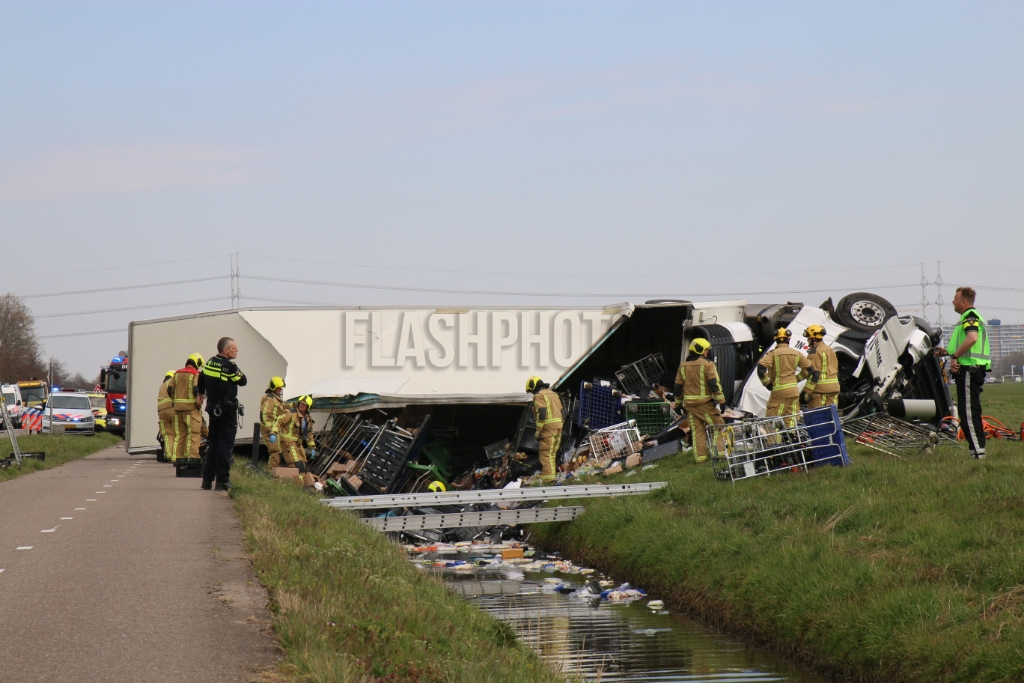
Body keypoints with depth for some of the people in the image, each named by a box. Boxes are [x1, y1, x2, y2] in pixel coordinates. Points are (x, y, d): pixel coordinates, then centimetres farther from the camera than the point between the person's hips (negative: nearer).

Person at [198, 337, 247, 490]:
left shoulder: (210, 363, 7)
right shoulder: (230, 366, -16)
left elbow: (201, 379, 19)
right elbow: (243, 381, -8)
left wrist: (201, 394, 36)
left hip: (212, 408, 7)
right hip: (227, 409, -7)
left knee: (213, 443, 14)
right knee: (226, 445, -4)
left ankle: (207, 479, 13)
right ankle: (222, 481, -6)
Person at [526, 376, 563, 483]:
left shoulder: (539, 395, -5)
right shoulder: (553, 394, 22)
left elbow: (541, 413, -15)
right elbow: (561, 411, 22)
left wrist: (538, 430, -12)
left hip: (548, 427, -9)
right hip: (558, 426, 9)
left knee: (545, 453, -10)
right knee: (552, 452, 16)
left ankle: (548, 477, -18)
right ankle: (552, 472, 21)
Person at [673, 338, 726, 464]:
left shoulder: (683, 366, 11)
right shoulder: (707, 364, -8)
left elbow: (678, 387, 14)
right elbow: (714, 384, -14)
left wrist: (678, 403, 22)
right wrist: (721, 400, -12)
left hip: (690, 404, 6)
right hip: (705, 402, -6)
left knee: (697, 430, 8)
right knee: (718, 426, 4)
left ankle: (700, 457, 4)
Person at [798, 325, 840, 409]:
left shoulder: (815, 352, -12)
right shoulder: (830, 350, 17)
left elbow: (814, 373, -19)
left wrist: (808, 391, -17)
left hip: (820, 389, -9)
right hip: (834, 388, 9)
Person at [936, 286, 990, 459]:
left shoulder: (970, 316, -10)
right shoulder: (971, 316, 23)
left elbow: (972, 338, -30)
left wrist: (954, 356, -23)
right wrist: (947, 352, 22)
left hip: (969, 369, -11)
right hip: (974, 368, 11)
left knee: (968, 412, -11)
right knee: (971, 412, 13)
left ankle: (978, 452, -13)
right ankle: (977, 449, 16)